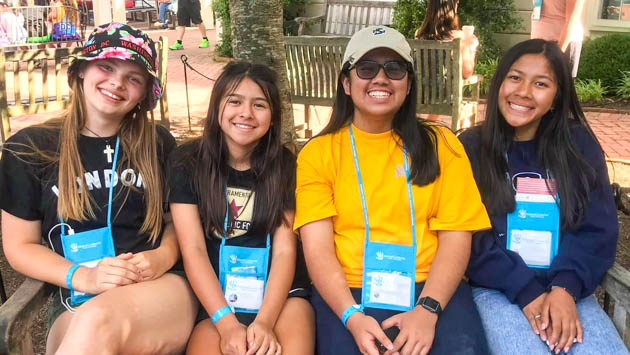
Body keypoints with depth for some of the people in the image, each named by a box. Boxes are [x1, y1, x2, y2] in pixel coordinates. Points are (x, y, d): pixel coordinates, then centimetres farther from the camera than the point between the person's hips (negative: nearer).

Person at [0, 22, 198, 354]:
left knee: (98, 323, -35)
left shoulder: (158, 145, 9)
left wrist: (163, 256, -8)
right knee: (90, 325, -36)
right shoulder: (29, 148, 6)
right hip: (76, 302, 0)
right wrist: (82, 277, -11)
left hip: (162, 287, 0)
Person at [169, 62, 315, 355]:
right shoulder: (187, 163, -1)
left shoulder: (285, 166, 2)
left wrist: (264, 321, -19)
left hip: (279, 294, 1)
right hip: (215, 300, 0)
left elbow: (285, 250, -4)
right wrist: (227, 324, -19)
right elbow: (193, 250, -7)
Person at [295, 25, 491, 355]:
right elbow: (317, 247, -3)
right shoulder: (318, 152, 6)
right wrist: (352, 316, -18)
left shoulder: (440, 144, 9)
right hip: (348, 292, 0)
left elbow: (455, 237, 2)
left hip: (432, 289, 1)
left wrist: (428, 308, -14)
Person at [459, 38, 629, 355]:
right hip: (498, 288, -2)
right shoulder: (471, 147, 0)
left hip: (566, 287, 3)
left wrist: (566, 288, -15)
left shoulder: (580, 145, 6)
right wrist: (526, 292, -15)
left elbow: (598, 229, 1)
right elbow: (468, 235, -6)